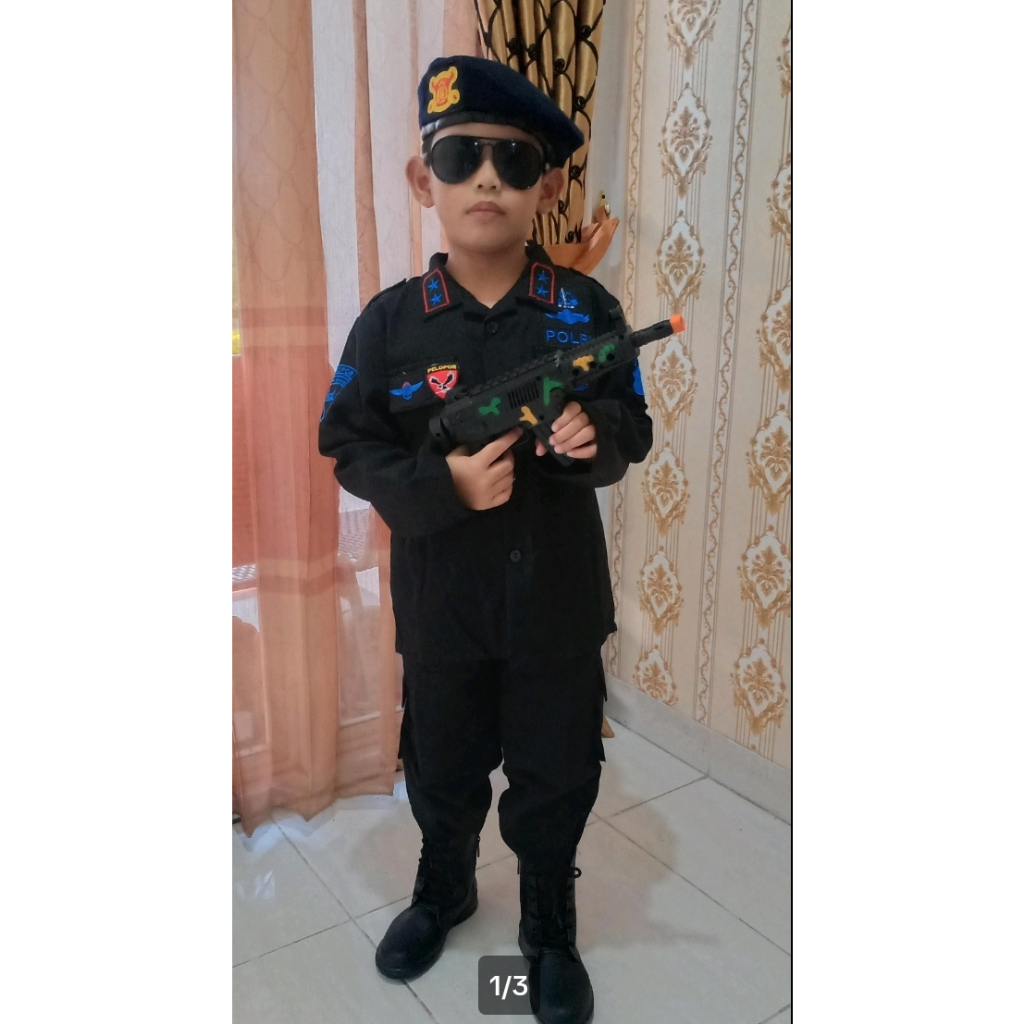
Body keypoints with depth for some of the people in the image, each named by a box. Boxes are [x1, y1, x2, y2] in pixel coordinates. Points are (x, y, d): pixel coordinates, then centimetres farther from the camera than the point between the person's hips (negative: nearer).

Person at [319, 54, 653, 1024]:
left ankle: (550, 926, 44)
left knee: (556, 775, 17)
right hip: (440, 601, 0)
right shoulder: (391, 320, -9)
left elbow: (632, 430, -1)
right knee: (443, 767, 22)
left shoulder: (587, 310, -7)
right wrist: (442, 485, -23)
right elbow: (353, 449, -6)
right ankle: (443, 887, 52)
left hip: (560, 600, 0)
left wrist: (594, 435, -24)